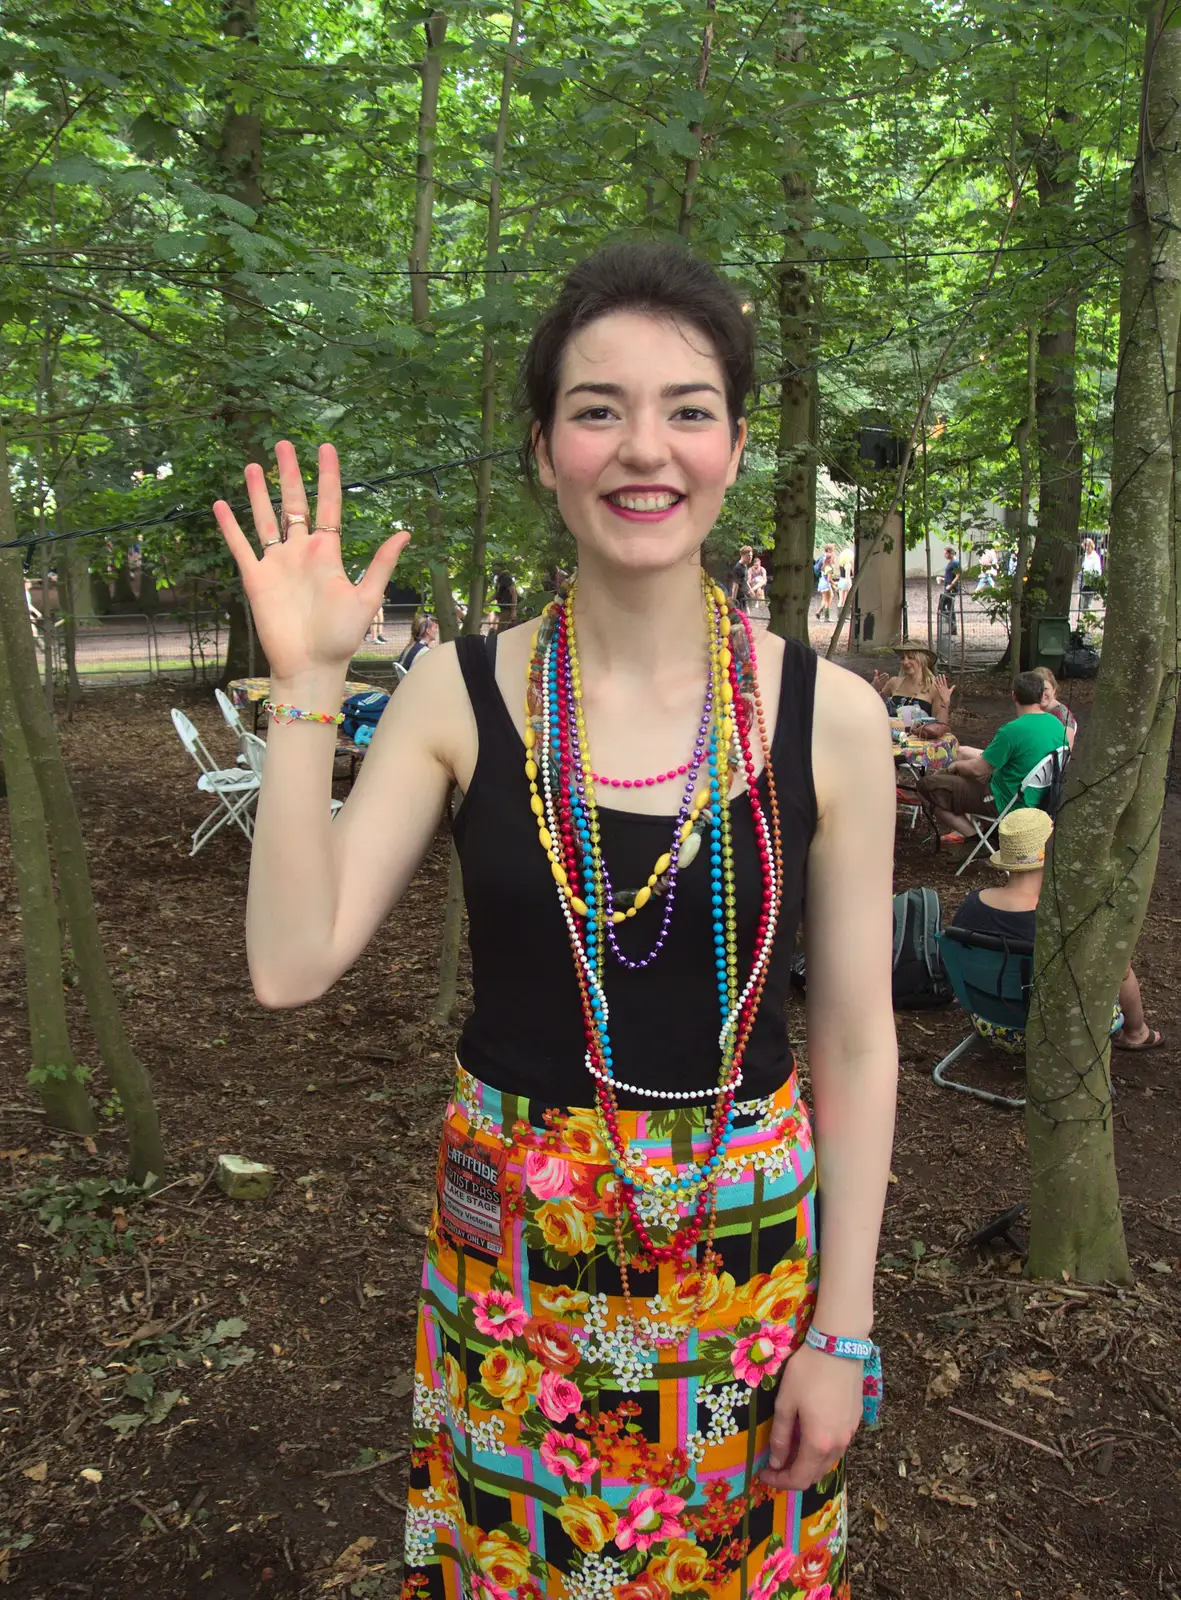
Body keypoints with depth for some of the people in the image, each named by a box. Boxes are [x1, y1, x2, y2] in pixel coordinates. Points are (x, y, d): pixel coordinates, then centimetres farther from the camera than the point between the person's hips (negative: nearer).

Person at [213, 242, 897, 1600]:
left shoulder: (827, 717, -11)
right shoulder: (460, 695, -10)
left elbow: (853, 1041, -5)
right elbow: (291, 965, -14)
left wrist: (842, 1329, -2)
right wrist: (306, 681, -19)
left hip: (746, 1239, 0)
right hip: (510, 1238, 1)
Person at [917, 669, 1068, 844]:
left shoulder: (1012, 731, -28)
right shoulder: (1057, 724, -3)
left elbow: (978, 770, -20)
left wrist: (956, 765, 1)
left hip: (1007, 802, -9)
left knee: (927, 783, -9)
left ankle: (971, 834, -1)